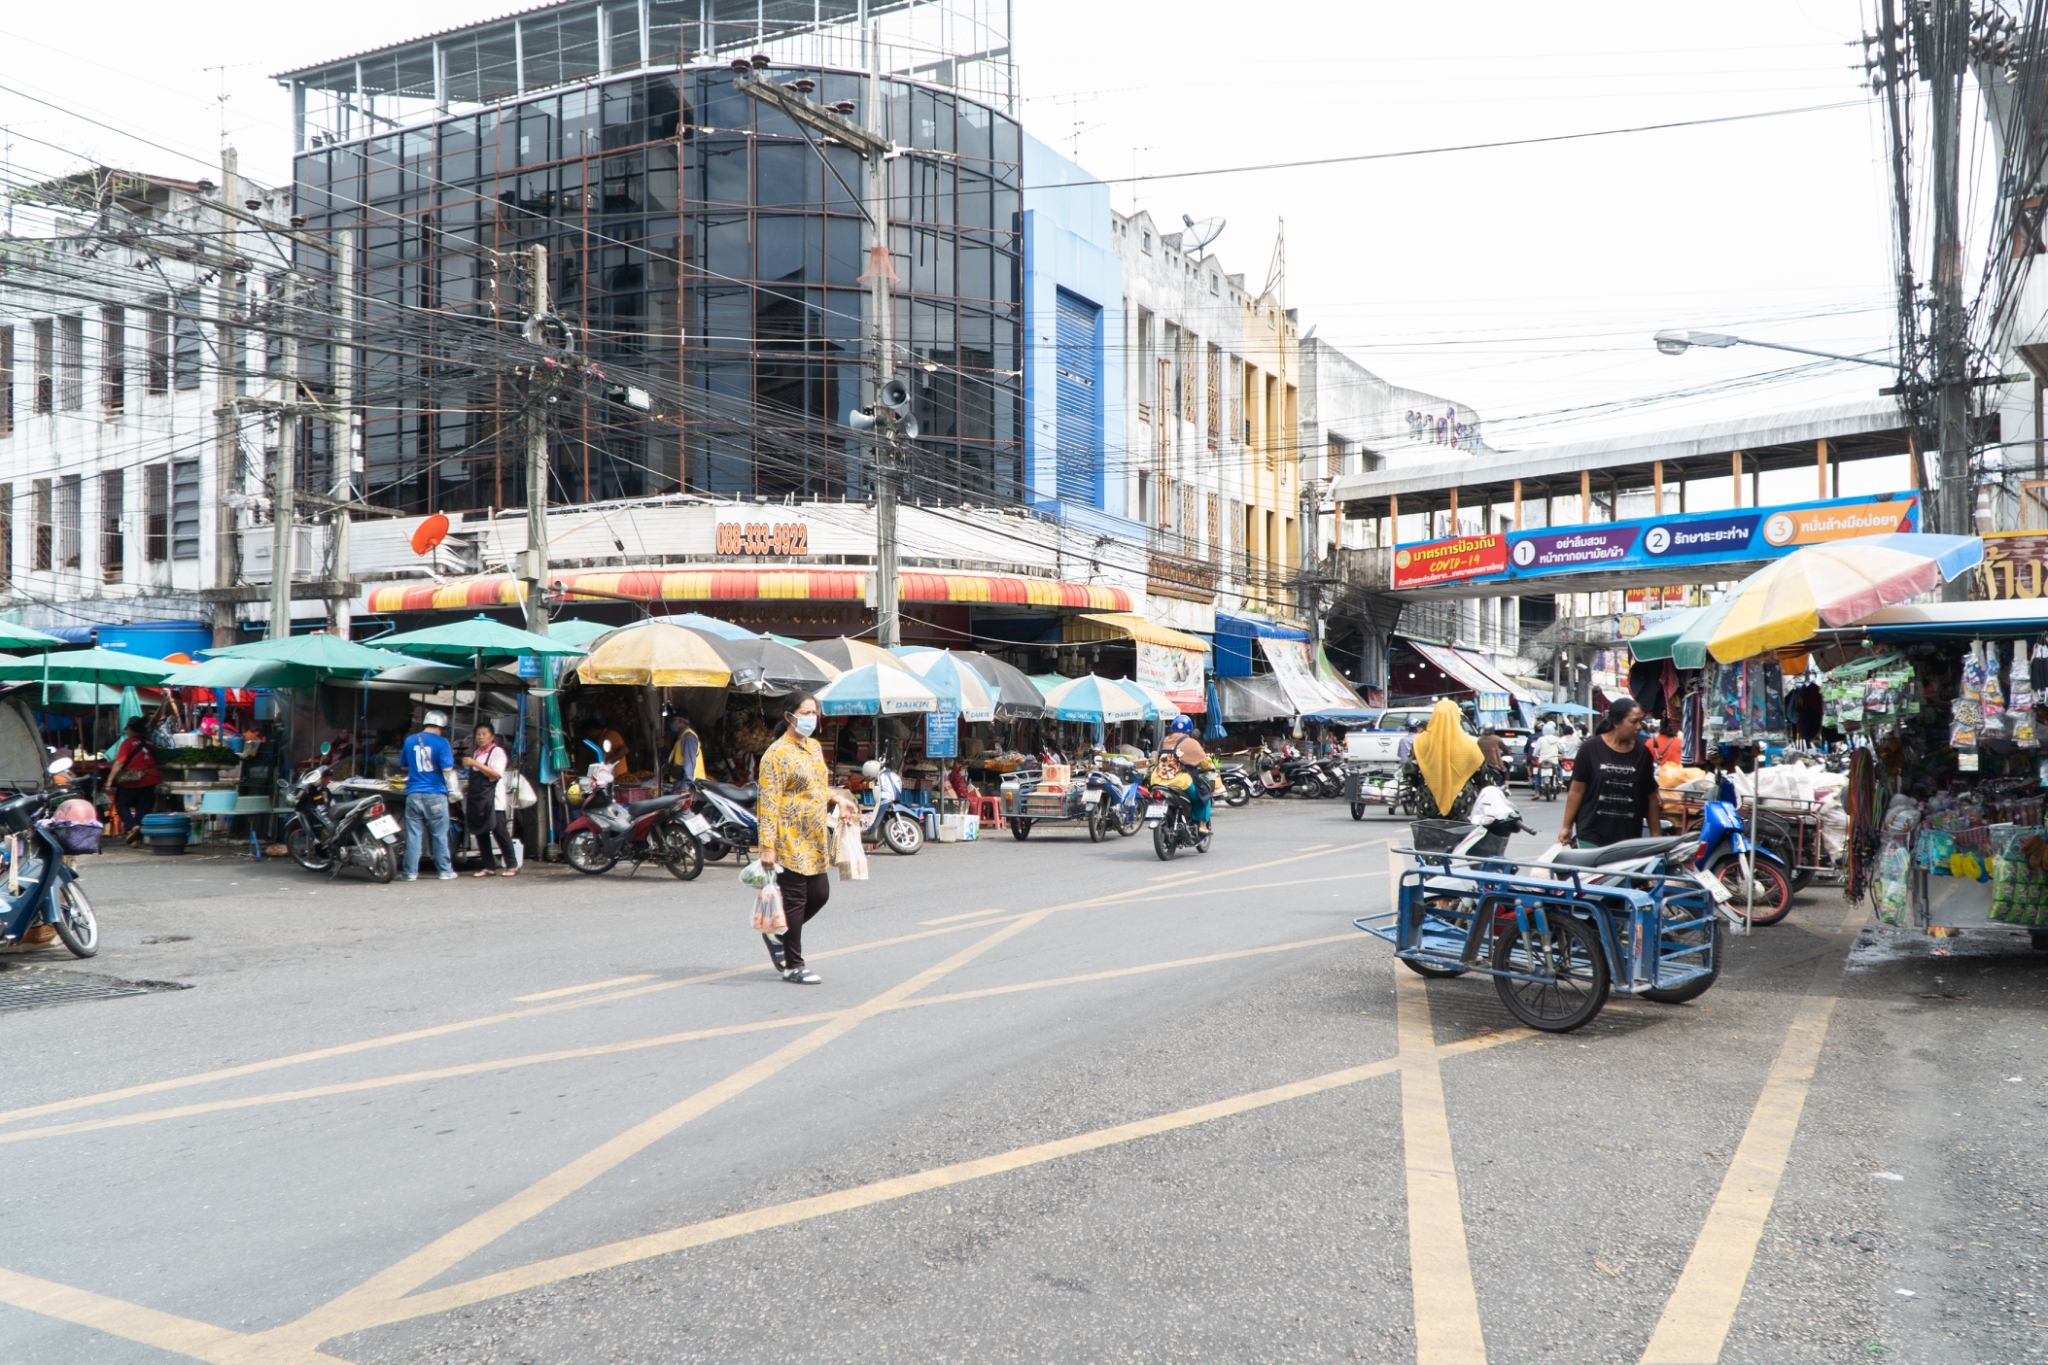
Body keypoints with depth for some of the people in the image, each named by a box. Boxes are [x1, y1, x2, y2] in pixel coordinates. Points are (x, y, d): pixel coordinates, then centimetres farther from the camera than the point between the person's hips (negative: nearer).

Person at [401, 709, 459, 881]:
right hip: (435, 794, -4)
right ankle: (445, 871, 9)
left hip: (413, 794, 4)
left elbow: (405, 767, 18)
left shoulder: (409, 741, 8)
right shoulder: (441, 743, -8)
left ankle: (411, 872, 5)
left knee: (413, 835, 5)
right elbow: (447, 769, -13)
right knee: (440, 835, 4)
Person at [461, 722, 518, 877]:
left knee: (499, 832, -8)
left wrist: (475, 764, -20)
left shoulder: (497, 752, -2)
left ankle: (512, 865, -2)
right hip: (476, 798, 7)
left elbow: (496, 774, -17)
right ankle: (489, 866, 10)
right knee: (480, 832, 4)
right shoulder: (476, 753, 19)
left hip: (493, 799, -7)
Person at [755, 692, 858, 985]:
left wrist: (838, 799, 6)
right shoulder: (777, 753, -13)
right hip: (789, 840, -8)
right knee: (795, 900, -2)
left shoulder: (814, 747, 13)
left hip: (814, 839, 8)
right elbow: (768, 803, -17)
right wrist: (767, 846, -21)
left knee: (820, 894, 9)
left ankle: (778, 935, 31)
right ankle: (793, 966, 10)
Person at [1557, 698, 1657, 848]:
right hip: (1591, 837, -2)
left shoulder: (1642, 753, 5)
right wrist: (1567, 827, -1)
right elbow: (1577, 791, -1)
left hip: (1629, 838, 3)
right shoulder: (1591, 749, -4)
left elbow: (1650, 795, 8)